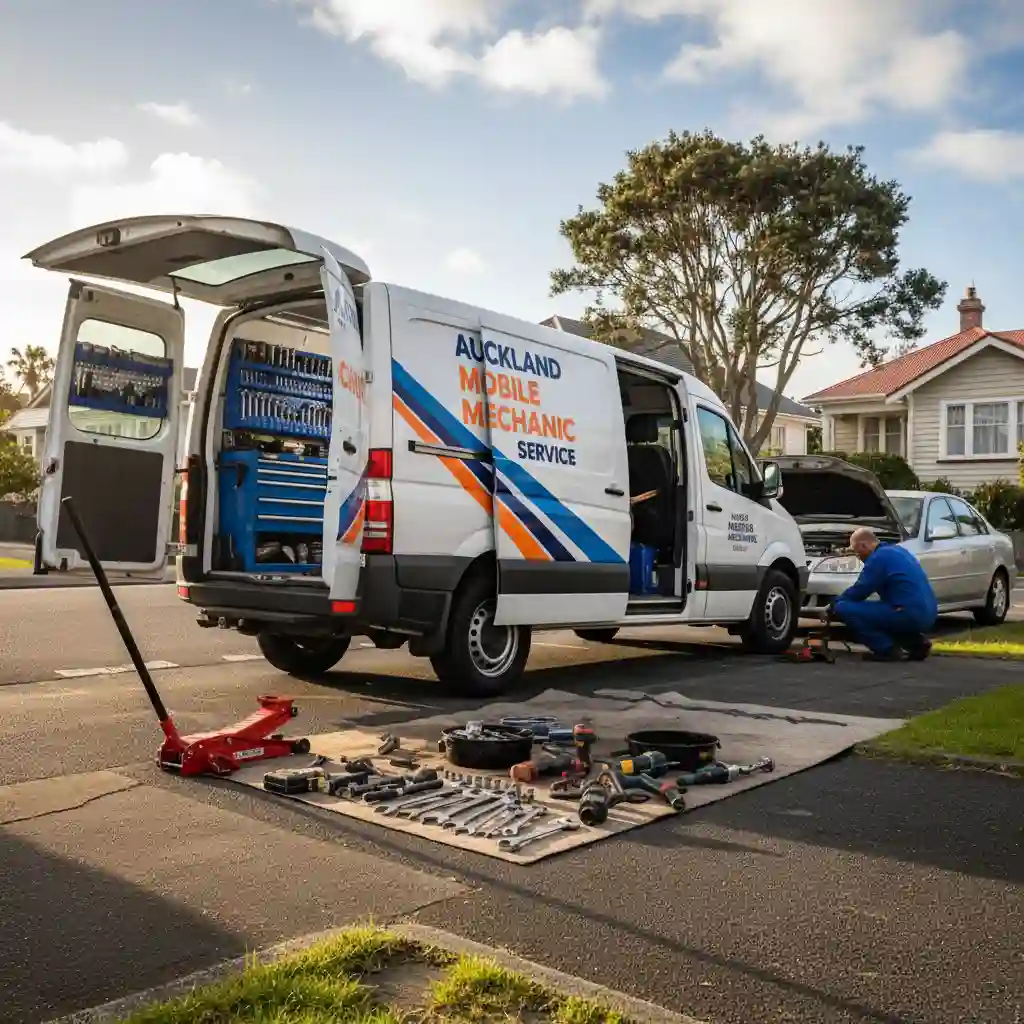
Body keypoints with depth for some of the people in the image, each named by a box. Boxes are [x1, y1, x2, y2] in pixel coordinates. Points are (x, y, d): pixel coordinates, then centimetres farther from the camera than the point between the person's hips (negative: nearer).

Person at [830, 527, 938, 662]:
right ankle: (916, 642, 16)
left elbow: (858, 592, -7)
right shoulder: (896, 551, 20)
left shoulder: (879, 557, -9)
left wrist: (833, 606, 8)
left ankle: (887, 649, -9)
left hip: (910, 615, -10)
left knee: (843, 608, -11)